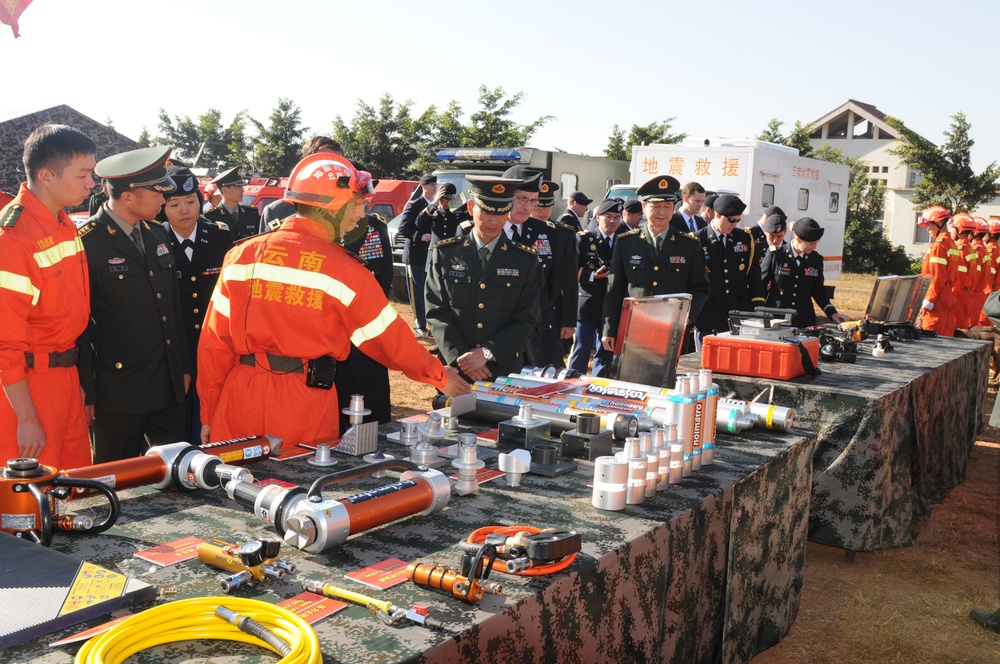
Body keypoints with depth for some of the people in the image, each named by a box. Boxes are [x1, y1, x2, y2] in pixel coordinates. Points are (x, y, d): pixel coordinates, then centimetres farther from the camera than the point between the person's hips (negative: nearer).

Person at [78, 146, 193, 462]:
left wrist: (184, 367, 16)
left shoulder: (157, 234, 9)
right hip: (119, 390, -6)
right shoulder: (87, 243, -13)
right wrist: (87, 395, -10)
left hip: (169, 387, 6)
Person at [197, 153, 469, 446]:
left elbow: (215, 341, 4)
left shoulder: (241, 255, 3)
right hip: (305, 417, -3)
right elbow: (390, 340, 0)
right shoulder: (345, 271, -8)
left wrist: (209, 413, 13)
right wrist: (441, 376, 16)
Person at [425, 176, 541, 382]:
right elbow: (437, 313, -4)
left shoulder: (526, 260, 0)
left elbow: (526, 319, -5)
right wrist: (461, 357, -16)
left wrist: (486, 353, -16)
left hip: (505, 370, 0)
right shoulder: (444, 253, 0)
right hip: (454, 369, 0)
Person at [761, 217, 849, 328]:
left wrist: (832, 313, 4)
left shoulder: (816, 259, 6)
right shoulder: (775, 255, -5)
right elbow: (760, 286, -1)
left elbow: (818, 290, 15)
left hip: (804, 321, 3)